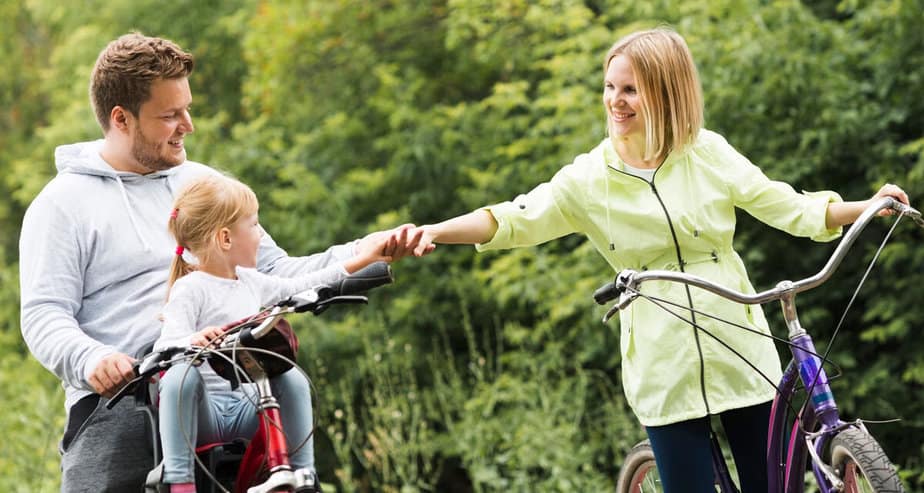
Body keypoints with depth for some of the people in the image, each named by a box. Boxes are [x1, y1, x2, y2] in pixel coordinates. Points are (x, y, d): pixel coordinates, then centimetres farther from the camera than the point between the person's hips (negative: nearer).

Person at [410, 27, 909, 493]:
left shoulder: (709, 154, 1)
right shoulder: (590, 179, -1)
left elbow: (789, 208, 4)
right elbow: (515, 219, -9)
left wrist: (869, 205, -9)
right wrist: (435, 231, -24)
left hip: (739, 352, 1)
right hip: (666, 368, -1)